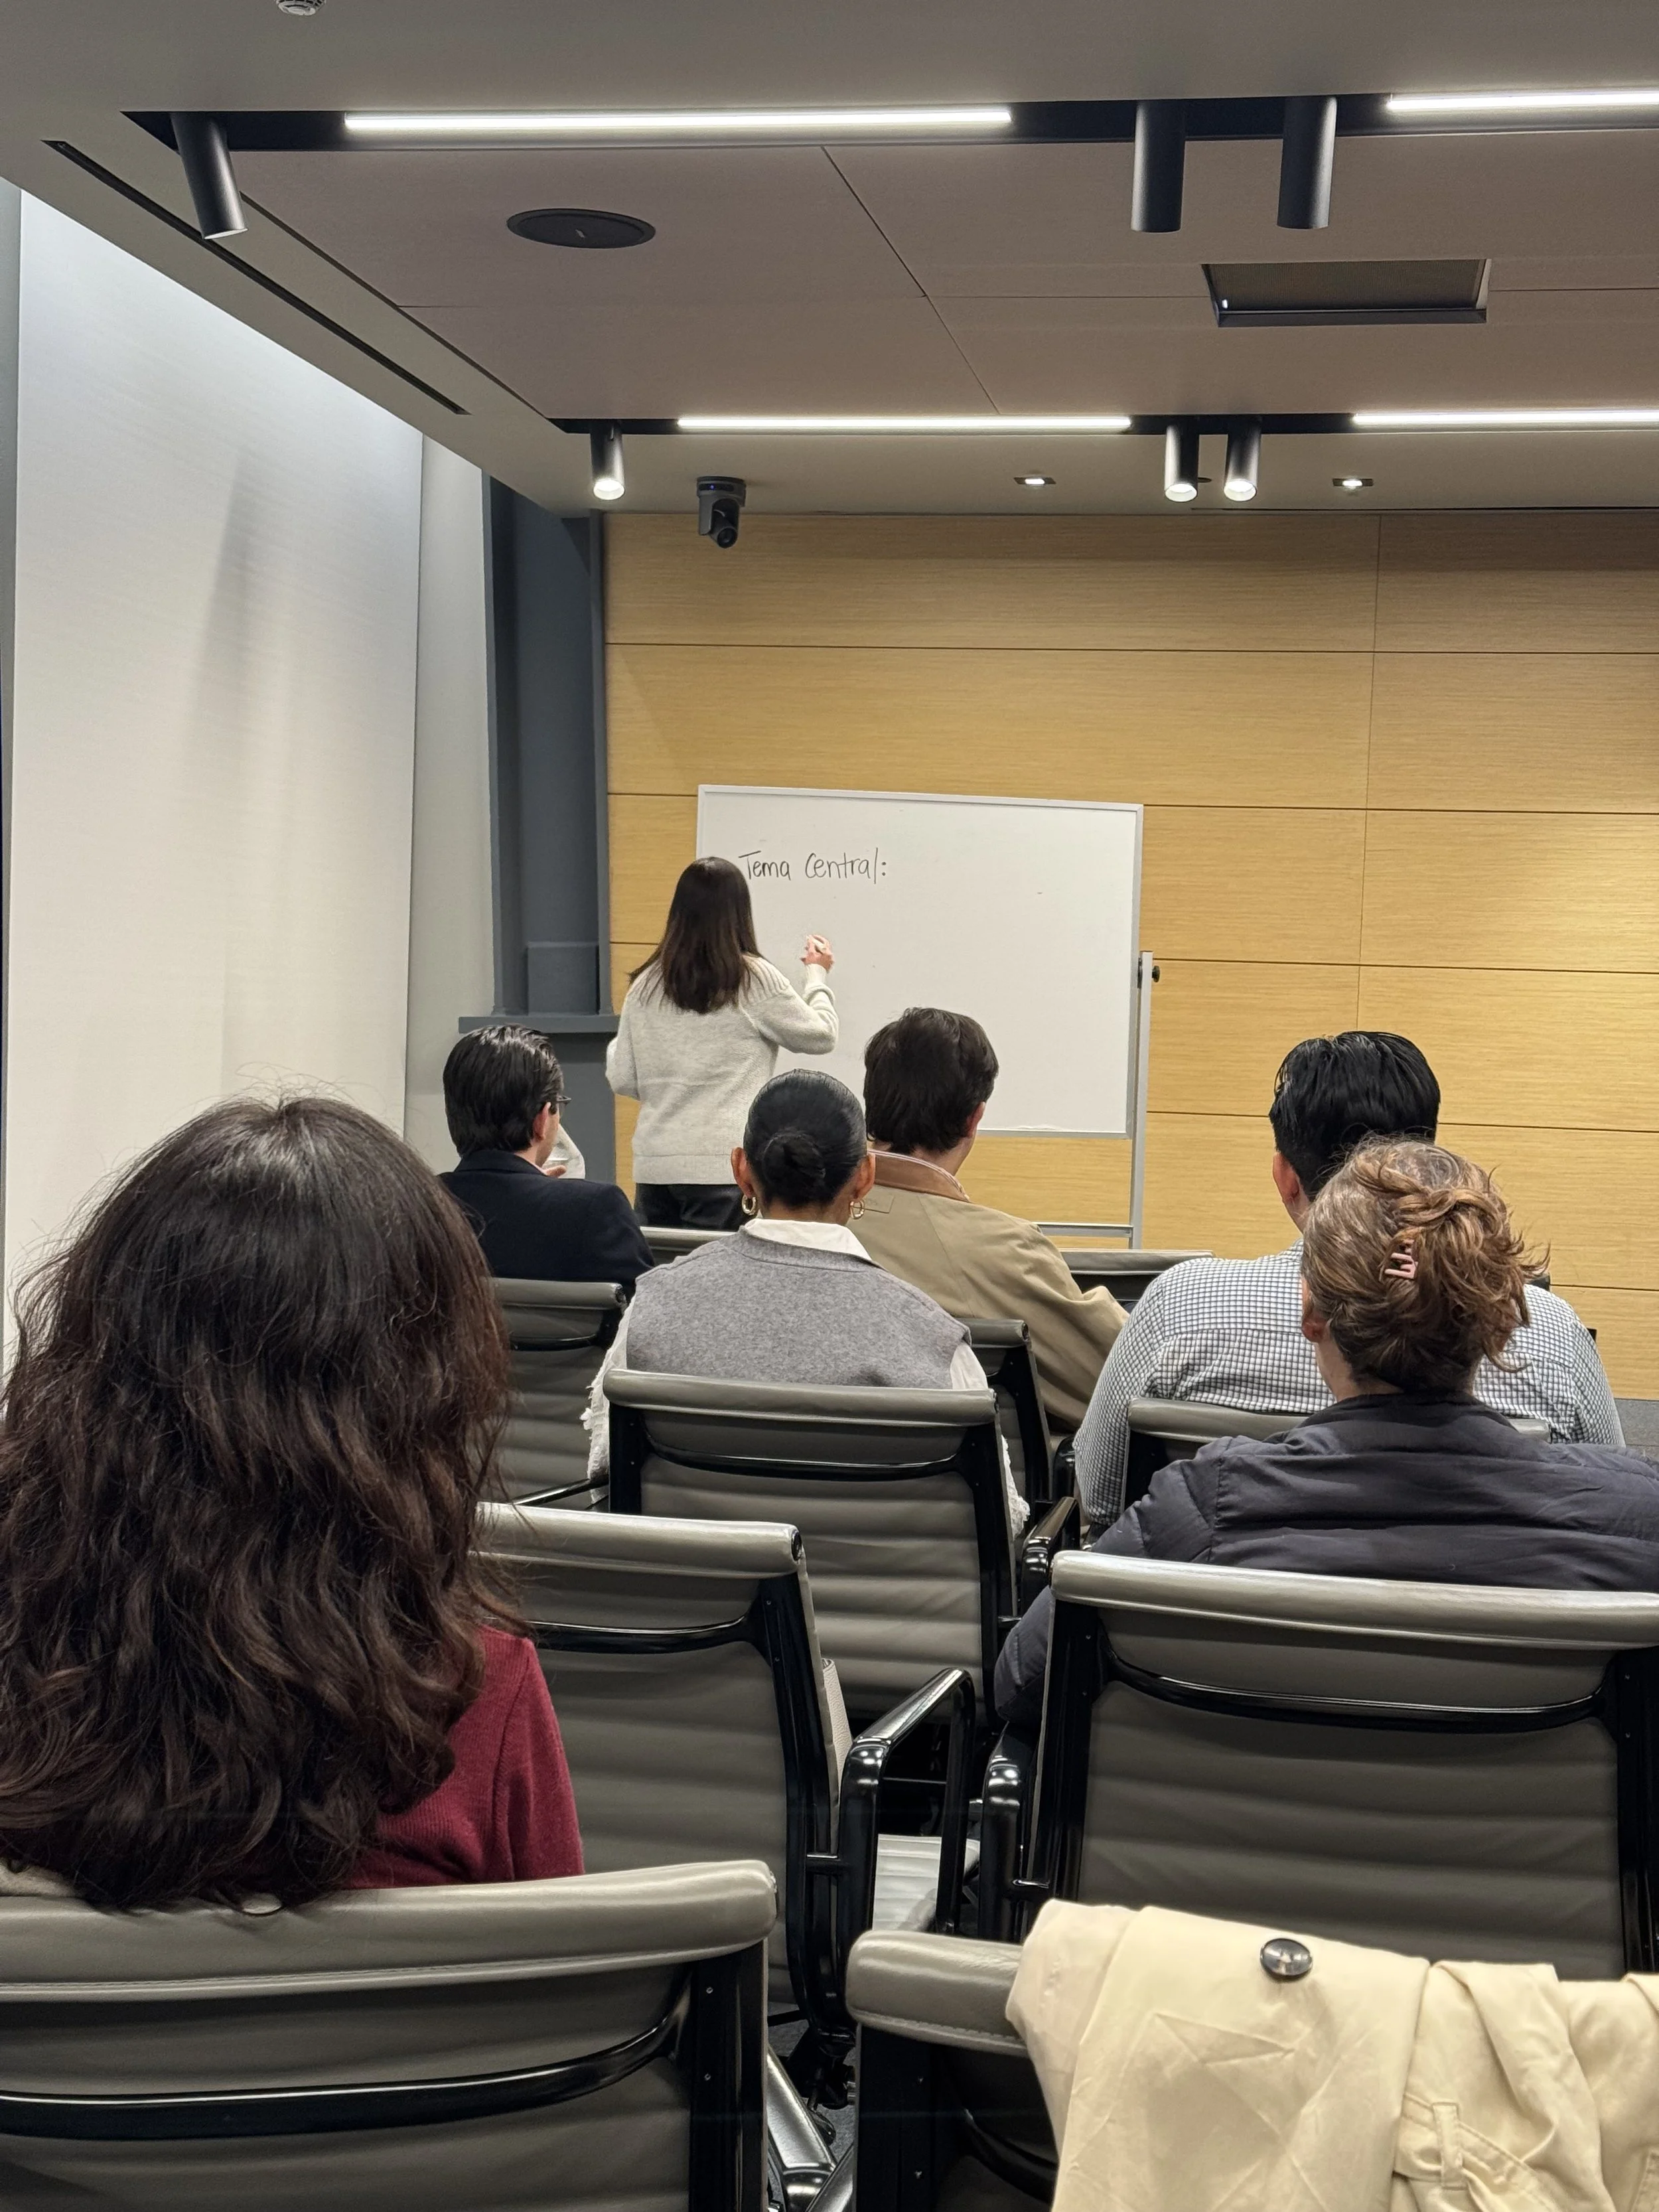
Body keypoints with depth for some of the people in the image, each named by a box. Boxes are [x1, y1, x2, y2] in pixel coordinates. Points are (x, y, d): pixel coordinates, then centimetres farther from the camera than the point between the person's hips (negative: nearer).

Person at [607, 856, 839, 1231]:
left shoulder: (644, 987, 5)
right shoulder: (755, 980, -6)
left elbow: (623, 1082, 9)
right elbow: (821, 1036, 6)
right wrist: (817, 975, 22)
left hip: (654, 1166, 4)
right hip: (724, 1168, -4)